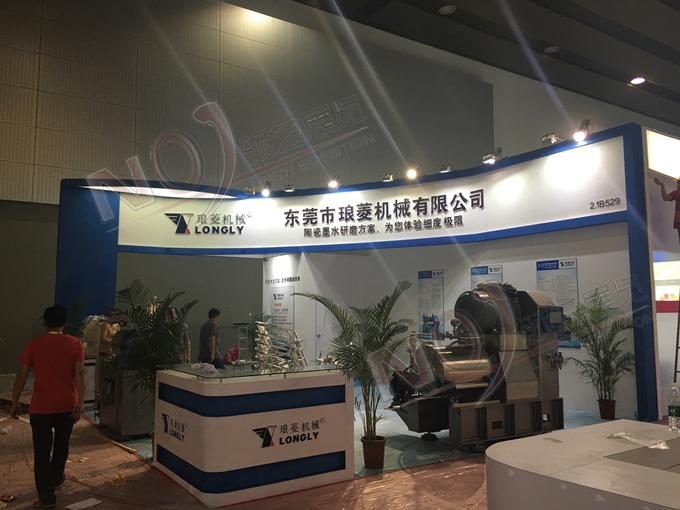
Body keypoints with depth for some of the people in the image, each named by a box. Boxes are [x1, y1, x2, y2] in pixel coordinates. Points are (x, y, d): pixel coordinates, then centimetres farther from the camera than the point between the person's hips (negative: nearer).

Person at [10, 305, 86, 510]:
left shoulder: (33, 344, -5)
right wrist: (80, 403, -10)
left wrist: (14, 403, 6)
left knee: (42, 451, 6)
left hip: (41, 406, -2)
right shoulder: (75, 344, -5)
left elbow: (21, 376, -4)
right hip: (67, 405, 2)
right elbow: (80, 374, -12)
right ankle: (56, 477, 44)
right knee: (61, 444, 23)